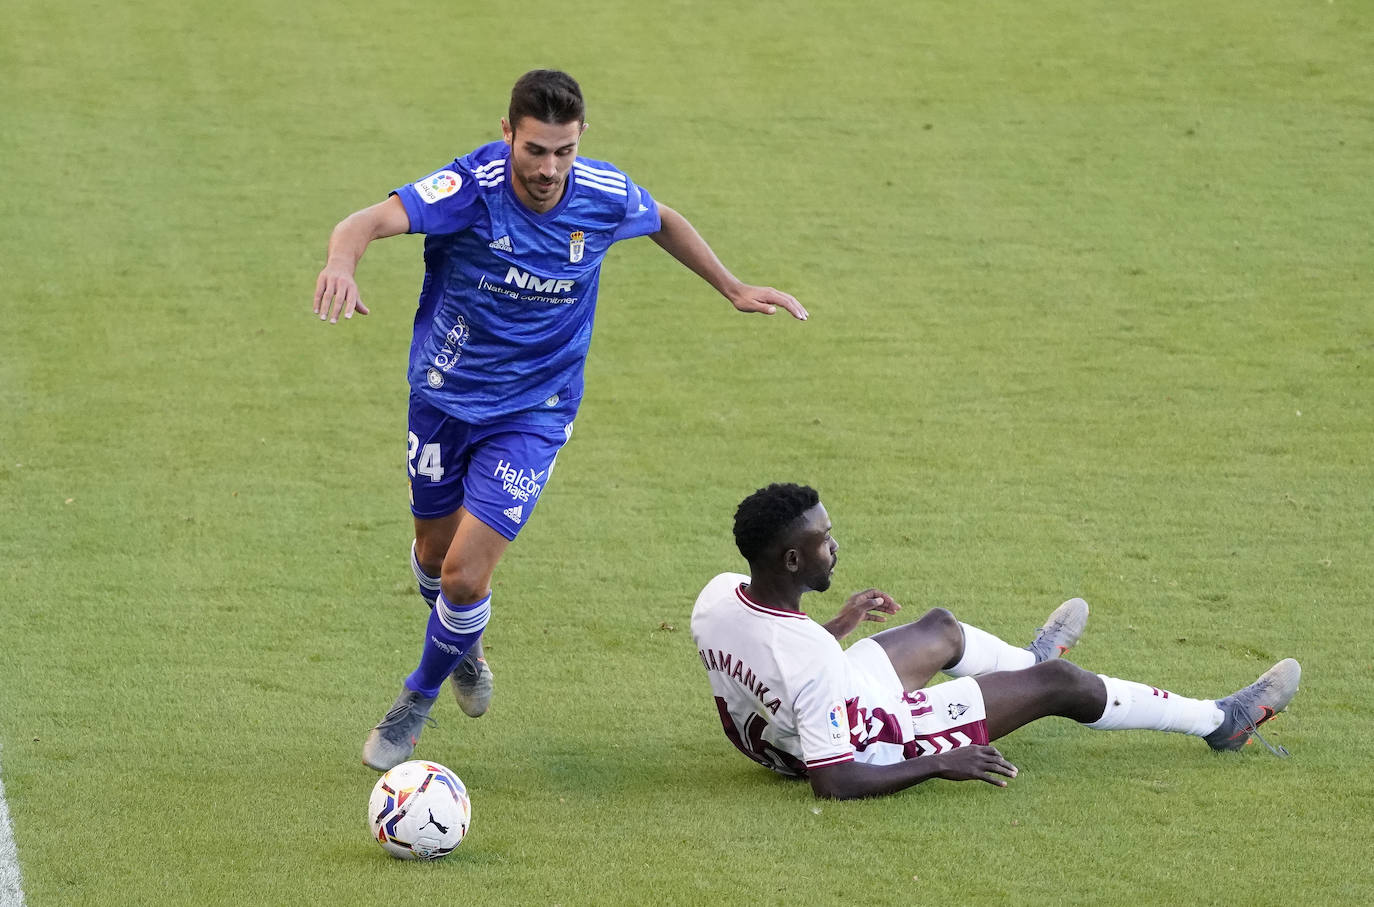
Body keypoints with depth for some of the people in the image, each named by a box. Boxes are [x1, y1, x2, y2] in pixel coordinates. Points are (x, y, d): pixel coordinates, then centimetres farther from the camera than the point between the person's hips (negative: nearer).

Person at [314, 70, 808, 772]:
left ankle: (419, 697, 19)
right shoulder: (472, 186, -26)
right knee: (434, 553, 20)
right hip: (445, 393, 0)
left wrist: (732, 288, 14)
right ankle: (464, 645, 55)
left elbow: (663, 222, 9)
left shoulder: (605, 197, -16)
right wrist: (341, 262, -64)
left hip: (533, 410, 0)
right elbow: (372, 221, -42)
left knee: (465, 573, -10)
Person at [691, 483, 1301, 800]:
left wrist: (838, 624, 13)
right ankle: (1219, 723, 24)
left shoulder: (716, 598, -17)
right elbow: (833, 782, -36)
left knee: (939, 630, 30)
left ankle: (1027, 661, 66)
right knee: (1058, 683, 4)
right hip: (868, 745, -8)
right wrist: (939, 765, -28)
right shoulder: (809, 656, -41)